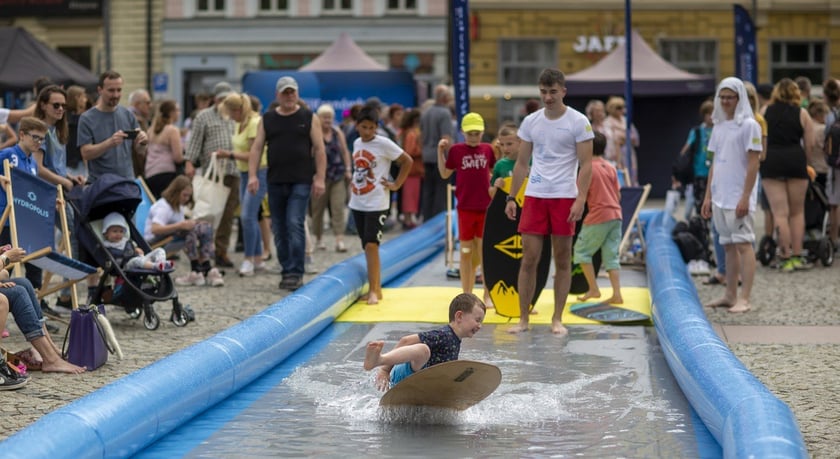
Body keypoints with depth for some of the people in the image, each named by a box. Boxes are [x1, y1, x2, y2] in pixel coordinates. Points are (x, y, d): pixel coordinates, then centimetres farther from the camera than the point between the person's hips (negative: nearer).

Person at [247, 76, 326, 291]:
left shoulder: (309, 118, 2)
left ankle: (296, 273, -13)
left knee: (295, 224, -14)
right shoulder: (267, 119, 10)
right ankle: (286, 270, 17)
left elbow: (319, 149, 0)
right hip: (275, 182, 4)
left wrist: (320, 178, -8)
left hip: (301, 181, -4)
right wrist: (252, 175, -5)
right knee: (279, 229, 7)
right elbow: (257, 147, 6)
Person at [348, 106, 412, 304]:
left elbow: (407, 161, -7)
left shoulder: (383, 144, -10)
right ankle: (376, 289, 17)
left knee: (371, 244, -13)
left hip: (376, 203, -7)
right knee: (367, 246, 10)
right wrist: (353, 183, 11)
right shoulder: (356, 143, 9)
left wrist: (396, 185, -8)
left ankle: (373, 290, -9)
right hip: (358, 202, 7)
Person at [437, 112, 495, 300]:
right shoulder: (456, 150, -1)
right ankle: (466, 295, 14)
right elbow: (445, 174, 5)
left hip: (485, 207, 1)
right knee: (466, 252, 6)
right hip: (465, 208, -1)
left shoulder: (488, 149, 4)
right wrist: (440, 151, -2)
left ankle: (487, 295, 12)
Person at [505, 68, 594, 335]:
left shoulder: (578, 122, -4)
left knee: (562, 260, 3)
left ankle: (557, 319, 10)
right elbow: (522, 163, 14)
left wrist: (580, 200, -16)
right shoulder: (531, 122, 8)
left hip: (565, 197, -3)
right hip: (534, 195, 3)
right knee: (529, 258, 1)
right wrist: (511, 197, 7)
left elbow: (586, 165, -6)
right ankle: (523, 319, 7)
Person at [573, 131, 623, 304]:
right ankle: (617, 294, 0)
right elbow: (618, 194, 12)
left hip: (598, 217, -6)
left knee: (581, 251, 8)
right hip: (615, 215, 6)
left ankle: (593, 289, 3)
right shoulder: (611, 168, 10)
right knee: (611, 256, 8)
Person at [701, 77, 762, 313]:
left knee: (743, 245, -8)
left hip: (739, 198, -7)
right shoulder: (719, 126, 15)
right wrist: (708, 196, 14)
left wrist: (745, 197, -17)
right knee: (729, 246, 10)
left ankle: (744, 299, -10)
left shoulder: (748, 125, -7)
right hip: (720, 197, 7)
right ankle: (730, 295, 15)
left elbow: (753, 165, -11)